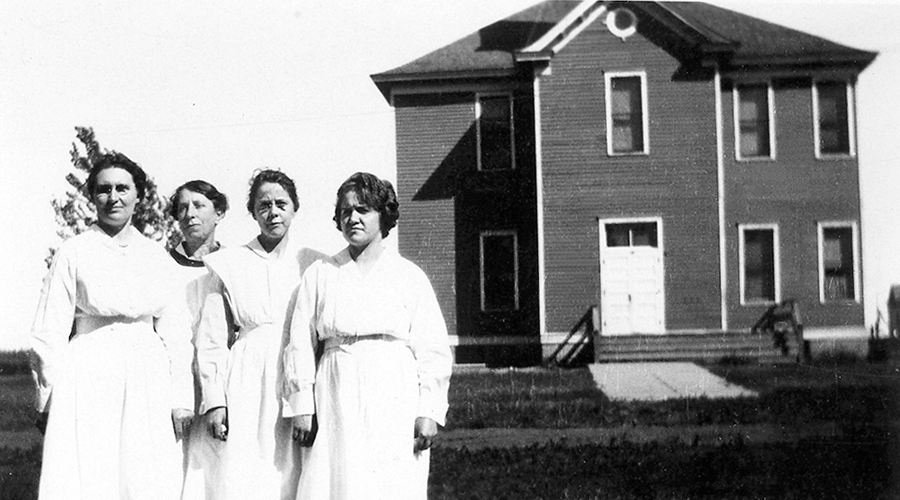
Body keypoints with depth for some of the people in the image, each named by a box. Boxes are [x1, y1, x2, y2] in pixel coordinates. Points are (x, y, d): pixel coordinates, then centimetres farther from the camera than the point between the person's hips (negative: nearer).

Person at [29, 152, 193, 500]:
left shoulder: (156, 257, 10)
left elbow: (173, 332, 10)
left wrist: (181, 399, 6)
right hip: (89, 379, -3)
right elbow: (49, 333, 1)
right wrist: (48, 400, -1)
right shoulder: (73, 253, 0)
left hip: (147, 384, 3)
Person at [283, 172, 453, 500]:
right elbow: (301, 345, 9)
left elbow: (432, 350, 4)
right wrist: (301, 406, 2)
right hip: (336, 406, 1)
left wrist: (429, 412, -4)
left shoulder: (410, 276, 8)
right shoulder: (320, 274, 11)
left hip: (396, 403, -1)